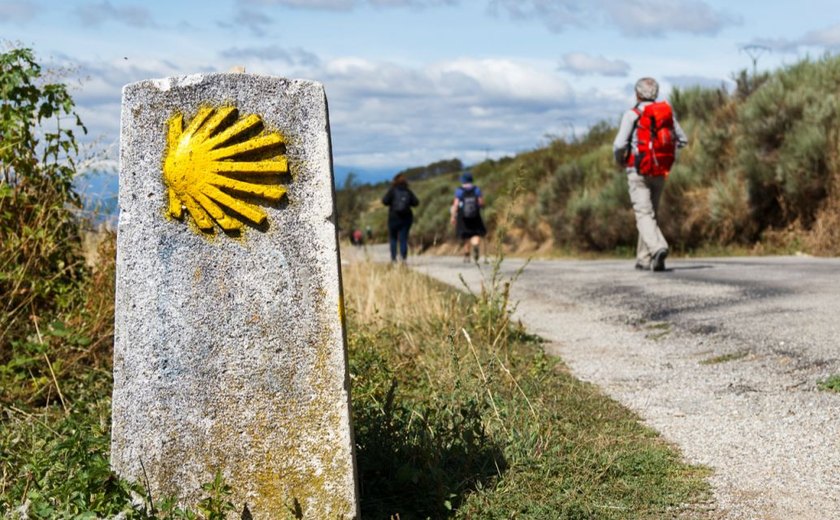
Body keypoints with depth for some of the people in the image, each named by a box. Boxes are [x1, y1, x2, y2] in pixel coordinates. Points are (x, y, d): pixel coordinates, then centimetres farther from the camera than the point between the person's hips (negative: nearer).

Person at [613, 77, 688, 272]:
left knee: (644, 214, -9)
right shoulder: (667, 112, 7)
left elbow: (619, 144, -15)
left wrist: (619, 160, 5)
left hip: (638, 171, -5)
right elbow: (682, 140, 13)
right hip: (660, 172, 5)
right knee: (652, 213, 16)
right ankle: (644, 259, 19)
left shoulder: (632, 114, -9)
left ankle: (658, 248, -32)